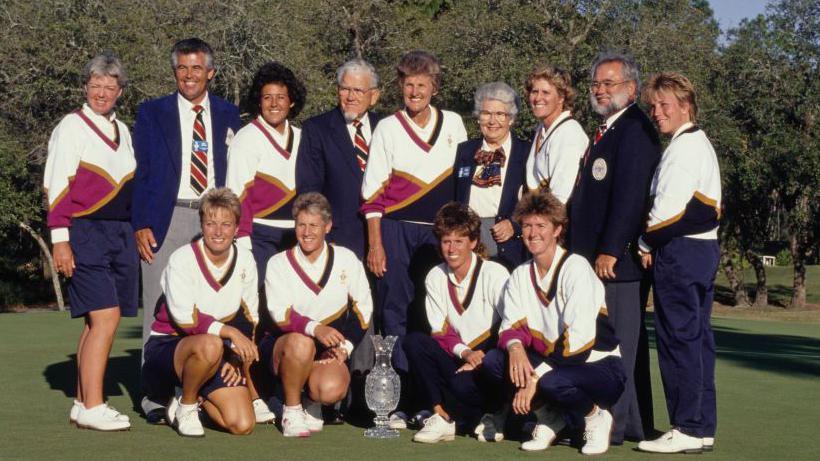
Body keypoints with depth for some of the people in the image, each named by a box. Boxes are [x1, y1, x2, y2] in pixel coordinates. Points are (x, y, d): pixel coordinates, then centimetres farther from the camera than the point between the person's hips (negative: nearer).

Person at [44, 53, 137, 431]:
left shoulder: (122, 130, 16)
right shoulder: (71, 127, -3)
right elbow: (57, 187, -6)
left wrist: (137, 231, 17)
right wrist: (60, 239, -12)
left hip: (121, 232, 6)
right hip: (86, 231, -6)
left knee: (97, 322, 6)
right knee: (105, 317, -15)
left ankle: (83, 403, 12)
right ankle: (92, 408, -12)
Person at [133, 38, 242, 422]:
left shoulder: (227, 115, 12)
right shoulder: (152, 113, 7)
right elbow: (140, 172, 4)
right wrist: (141, 224, -5)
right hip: (167, 220, -2)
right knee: (161, 310, -3)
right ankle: (156, 398, 2)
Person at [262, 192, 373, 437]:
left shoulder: (346, 259, 2)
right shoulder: (279, 264, -4)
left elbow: (363, 307, 7)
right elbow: (281, 315, -15)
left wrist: (346, 346, -6)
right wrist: (315, 328, -33)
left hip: (329, 348, 1)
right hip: (283, 346, -1)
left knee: (332, 390, -31)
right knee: (300, 343, -38)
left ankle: (312, 402, 10)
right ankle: (291, 411, -13)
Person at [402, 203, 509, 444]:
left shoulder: (494, 274, -10)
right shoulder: (435, 277, 4)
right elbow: (440, 332, 3)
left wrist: (477, 360, -24)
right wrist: (464, 352, -18)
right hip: (457, 359, 5)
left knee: (463, 383, -35)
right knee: (414, 341, -20)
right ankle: (440, 416, -15)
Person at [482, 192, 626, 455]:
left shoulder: (576, 268, -14)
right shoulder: (520, 275, 7)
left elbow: (579, 338, -23)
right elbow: (511, 326, 1)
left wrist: (534, 378, -26)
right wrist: (515, 347, -25)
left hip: (599, 367, -6)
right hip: (551, 363, 6)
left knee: (552, 382, -37)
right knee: (493, 361, -16)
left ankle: (595, 417, -5)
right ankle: (549, 416, 3)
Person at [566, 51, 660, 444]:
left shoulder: (634, 128, -12)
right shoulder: (608, 130, 20)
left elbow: (630, 195, -20)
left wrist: (610, 251, -21)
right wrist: (582, 249, 18)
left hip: (617, 258, -10)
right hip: (596, 256, 10)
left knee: (615, 341, -7)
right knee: (627, 343, 13)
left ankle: (612, 424, -3)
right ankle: (633, 423, 19)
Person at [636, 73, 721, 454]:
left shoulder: (683, 147, -13)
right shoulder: (700, 144, 19)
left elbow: (668, 207, -20)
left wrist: (646, 244, -6)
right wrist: (655, 243, 10)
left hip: (680, 251, -10)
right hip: (703, 248, 10)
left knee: (678, 338, -7)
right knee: (697, 338, 11)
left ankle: (687, 429, -5)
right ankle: (703, 427, 15)